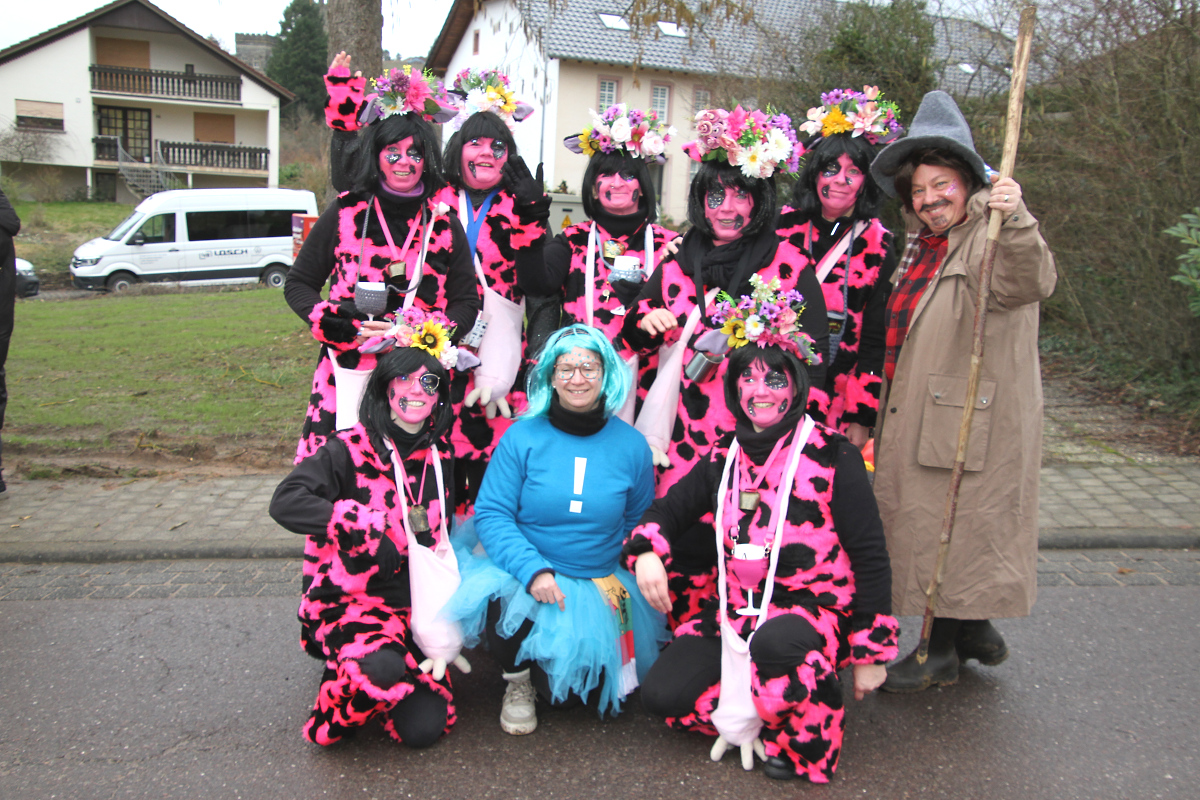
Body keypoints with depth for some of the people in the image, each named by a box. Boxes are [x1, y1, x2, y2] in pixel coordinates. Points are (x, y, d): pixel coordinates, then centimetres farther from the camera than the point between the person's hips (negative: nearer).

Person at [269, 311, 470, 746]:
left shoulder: (440, 457, 9)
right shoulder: (350, 449, -8)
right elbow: (286, 502, -21)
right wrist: (378, 526, -22)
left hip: (417, 605, 5)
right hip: (353, 601, -5)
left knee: (424, 728, -7)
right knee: (383, 668, -36)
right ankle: (344, 680, -1)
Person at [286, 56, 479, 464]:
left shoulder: (444, 220, 8)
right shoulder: (346, 213, 6)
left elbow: (467, 302, 10)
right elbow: (298, 284, 11)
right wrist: (340, 326, -7)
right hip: (349, 373, 0)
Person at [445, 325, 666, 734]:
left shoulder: (632, 446, 0)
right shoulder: (523, 436, -7)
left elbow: (639, 524, 13)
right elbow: (490, 513, -10)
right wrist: (533, 570, -23)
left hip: (601, 585, 2)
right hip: (524, 576, -1)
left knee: (593, 694, -10)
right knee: (507, 605, -35)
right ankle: (518, 682, 1)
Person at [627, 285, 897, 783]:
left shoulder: (832, 456, -7)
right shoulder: (723, 457, 6)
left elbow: (869, 555, -5)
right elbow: (671, 509, 15)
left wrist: (871, 652, -5)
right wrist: (647, 552, -9)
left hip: (815, 607, -4)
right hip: (736, 611, 4)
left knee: (776, 642, -38)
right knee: (662, 695, -12)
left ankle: (805, 732, -6)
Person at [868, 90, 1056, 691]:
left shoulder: (989, 241, -10)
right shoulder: (921, 246, 16)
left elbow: (1032, 282, -33)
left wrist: (1016, 221, -49)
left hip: (968, 420, -9)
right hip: (917, 417, 9)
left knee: (954, 522, 1)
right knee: (928, 519, 16)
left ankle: (943, 652, 17)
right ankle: (975, 632, 34)